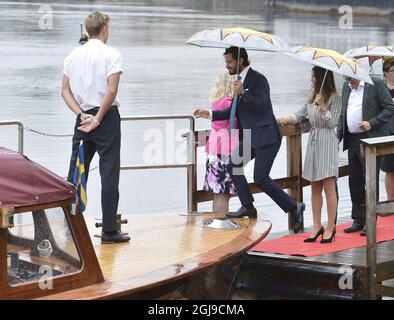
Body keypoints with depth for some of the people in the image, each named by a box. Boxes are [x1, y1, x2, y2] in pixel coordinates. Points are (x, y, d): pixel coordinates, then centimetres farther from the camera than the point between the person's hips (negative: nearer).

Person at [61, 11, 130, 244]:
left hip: (83, 118, 5)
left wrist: (82, 115, -1)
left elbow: (65, 90, 5)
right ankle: (109, 231, -2)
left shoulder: (74, 55, 8)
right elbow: (111, 91, -16)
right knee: (109, 173, -2)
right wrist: (97, 119, -10)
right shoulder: (111, 54, -7)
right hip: (106, 117, -5)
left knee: (76, 172, 9)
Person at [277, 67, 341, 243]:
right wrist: (277, 120, 7)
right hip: (313, 142, 7)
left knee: (329, 187, -6)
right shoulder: (312, 99, 16)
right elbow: (298, 117, 16)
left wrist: (321, 106, -16)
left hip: (327, 143, -7)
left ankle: (330, 228, -2)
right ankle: (317, 226, 10)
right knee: (315, 188, 6)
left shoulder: (334, 98, -4)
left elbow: (333, 122, -9)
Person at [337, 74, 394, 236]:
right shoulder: (346, 87, 13)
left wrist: (372, 123, -18)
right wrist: (338, 136, 10)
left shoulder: (376, 84, -6)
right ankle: (358, 220, 18)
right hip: (352, 141, 7)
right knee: (355, 181, 9)